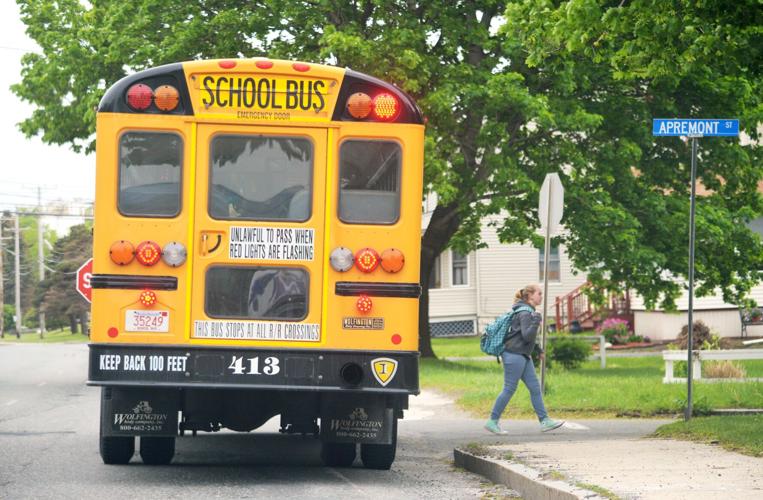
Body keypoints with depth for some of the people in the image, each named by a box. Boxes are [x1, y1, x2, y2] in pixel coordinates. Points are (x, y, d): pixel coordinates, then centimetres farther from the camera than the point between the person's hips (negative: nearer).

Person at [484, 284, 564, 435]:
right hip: (514, 355, -10)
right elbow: (527, 336, -22)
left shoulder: (528, 311, 17)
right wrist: (535, 322, -33)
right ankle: (492, 421, 1)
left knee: (535, 387, 5)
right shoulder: (525, 313, -15)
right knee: (509, 389, -6)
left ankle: (545, 421, 4)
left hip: (523, 356, 10)